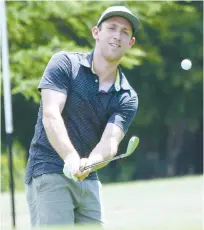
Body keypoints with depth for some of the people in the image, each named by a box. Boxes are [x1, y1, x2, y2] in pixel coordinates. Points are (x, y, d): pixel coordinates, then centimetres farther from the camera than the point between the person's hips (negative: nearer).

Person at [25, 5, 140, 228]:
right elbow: (50, 115, -16)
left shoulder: (127, 98, 7)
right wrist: (71, 158, -33)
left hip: (89, 181, 6)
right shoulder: (65, 63, -3)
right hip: (48, 174, -5)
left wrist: (88, 164, -33)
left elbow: (110, 141, -10)